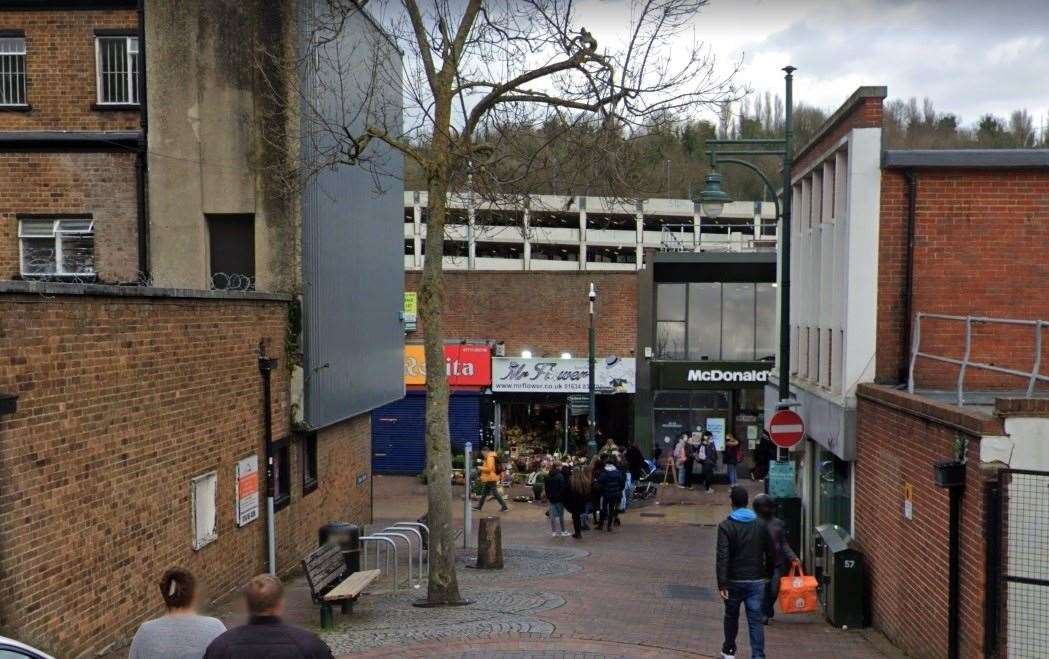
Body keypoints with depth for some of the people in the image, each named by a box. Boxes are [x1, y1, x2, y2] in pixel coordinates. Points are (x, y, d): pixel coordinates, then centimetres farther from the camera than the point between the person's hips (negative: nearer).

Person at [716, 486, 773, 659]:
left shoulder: (726, 526, -10)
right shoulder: (760, 524, 1)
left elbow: (723, 557, -17)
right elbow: (770, 553, 8)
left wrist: (722, 584, -17)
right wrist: (768, 573, 22)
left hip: (735, 580, -1)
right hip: (756, 580, 2)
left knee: (731, 616, 18)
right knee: (756, 620, 1)